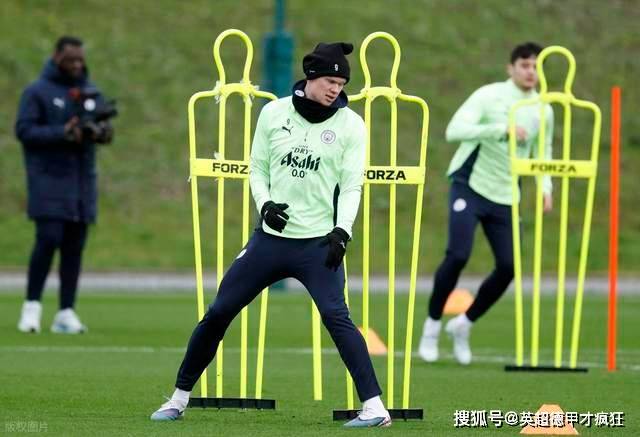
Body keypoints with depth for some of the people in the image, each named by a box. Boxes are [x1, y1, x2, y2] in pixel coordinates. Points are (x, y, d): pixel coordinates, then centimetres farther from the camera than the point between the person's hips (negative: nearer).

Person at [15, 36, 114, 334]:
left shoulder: (91, 92, 13)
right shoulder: (37, 92, -3)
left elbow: (105, 127, 12)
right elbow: (24, 129, -11)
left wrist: (102, 132, -13)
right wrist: (61, 134, -23)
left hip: (82, 180, 5)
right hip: (49, 178, -5)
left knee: (75, 245, 3)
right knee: (49, 239, -14)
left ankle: (66, 313, 5)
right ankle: (32, 306, -3)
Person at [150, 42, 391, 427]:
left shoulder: (350, 125, -3)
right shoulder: (274, 113, 3)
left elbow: (351, 186, -6)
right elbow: (258, 168, 10)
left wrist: (342, 230, -21)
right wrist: (265, 204, -9)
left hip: (318, 244, -3)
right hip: (271, 238, 3)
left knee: (336, 316, -22)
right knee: (218, 313, 5)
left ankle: (375, 407, -20)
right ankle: (180, 398, 20)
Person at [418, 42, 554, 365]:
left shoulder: (543, 111, 5)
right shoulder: (489, 96, -11)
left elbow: (543, 151, 20)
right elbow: (454, 131, -24)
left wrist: (545, 186, 1)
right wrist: (502, 129, -33)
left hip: (505, 196, 5)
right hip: (469, 186, -5)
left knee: (508, 266, -4)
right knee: (458, 256, -17)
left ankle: (464, 324, 17)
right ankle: (433, 324, 3)